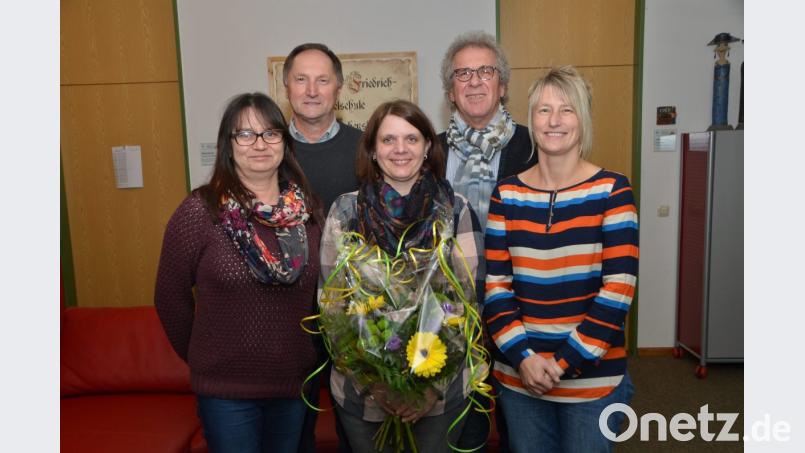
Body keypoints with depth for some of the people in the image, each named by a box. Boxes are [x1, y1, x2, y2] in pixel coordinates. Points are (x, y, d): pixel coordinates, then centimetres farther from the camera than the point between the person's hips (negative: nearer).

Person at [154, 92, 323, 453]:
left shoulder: (307, 209, -2)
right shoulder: (199, 211, -13)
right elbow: (171, 297, -5)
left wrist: (311, 354, 8)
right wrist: (198, 356, 4)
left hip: (295, 382, 4)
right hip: (225, 389, -4)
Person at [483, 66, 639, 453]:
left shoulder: (612, 190, -6)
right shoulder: (506, 193, 1)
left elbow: (618, 287, -11)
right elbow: (495, 284, 0)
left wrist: (566, 362, -13)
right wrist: (522, 356, -10)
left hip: (594, 378, -2)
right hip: (518, 376, 2)